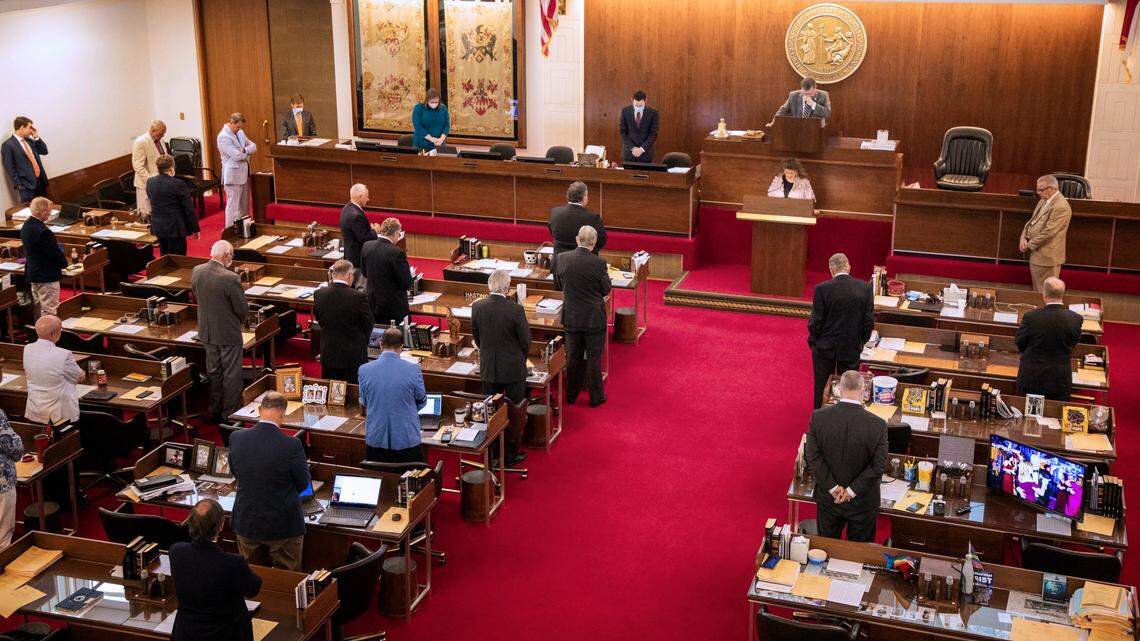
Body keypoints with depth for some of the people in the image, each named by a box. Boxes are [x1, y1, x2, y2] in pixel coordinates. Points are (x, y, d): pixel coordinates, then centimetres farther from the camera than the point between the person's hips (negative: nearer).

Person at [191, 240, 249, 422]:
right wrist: (239, 321, 5)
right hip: (228, 332, -6)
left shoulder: (196, 271, -6)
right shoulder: (230, 278, -25)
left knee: (213, 371, 20)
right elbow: (242, 309, -16)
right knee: (231, 374, 8)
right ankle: (230, 413, 16)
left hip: (207, 331, 6)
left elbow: (197, 298, 8)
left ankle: (214, 411, 30)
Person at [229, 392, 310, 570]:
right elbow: (303, 484, -8)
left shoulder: (236, 438, -11)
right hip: (283, 526, -4)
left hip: (246, 524, 4)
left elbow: (235, 474, 6)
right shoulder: (292, 445, -22)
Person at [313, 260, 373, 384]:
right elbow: (368, 326, -5)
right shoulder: (358, 297, -17)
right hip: (354, 355, -4)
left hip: (328, 354, 4)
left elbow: (318, 319, 8)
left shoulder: (319, 294, -6)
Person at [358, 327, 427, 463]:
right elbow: (421, 401, 3)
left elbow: (364, 403, 7)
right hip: (407, 440, -2)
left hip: (375, 440, 2)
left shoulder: (364, 370, -8)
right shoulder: (413, 370, -13)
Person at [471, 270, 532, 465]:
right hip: (513, 368, -4)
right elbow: (525, 341, -11)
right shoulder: (515, 310, -21)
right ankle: (511, 454, 20)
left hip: (488, 368, 4)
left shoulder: (477, 307, -9)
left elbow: (476, 337, 4)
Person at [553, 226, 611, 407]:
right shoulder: (598, 263, -20)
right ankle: (595, 397, 20)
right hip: (594, 319, -3)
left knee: (573, 358, 17)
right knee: (594, 358, 10)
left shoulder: (561, 259, -10)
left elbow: (558, 286, 4)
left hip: (571, 318, 3)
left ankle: (571, 395, 29)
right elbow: (606, 290, -8)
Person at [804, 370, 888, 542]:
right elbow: (879, 466, -18)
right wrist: (852, 491, -12)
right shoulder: (878, 425, -19)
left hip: (828, 497, 1)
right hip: (863, 502, -1)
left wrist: (833, 487, -10)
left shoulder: (818, 417, -16)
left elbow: (812, 456, -14)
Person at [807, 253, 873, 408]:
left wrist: (812, 341, 4)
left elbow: (816, 321, -13)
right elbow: (869, 320, -4)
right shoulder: (865, 287, -9)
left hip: (825, 348, -2)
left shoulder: (822, 289, -17)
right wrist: (861, 341, 10)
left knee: (822, 388, 14)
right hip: (852, 348, 2)